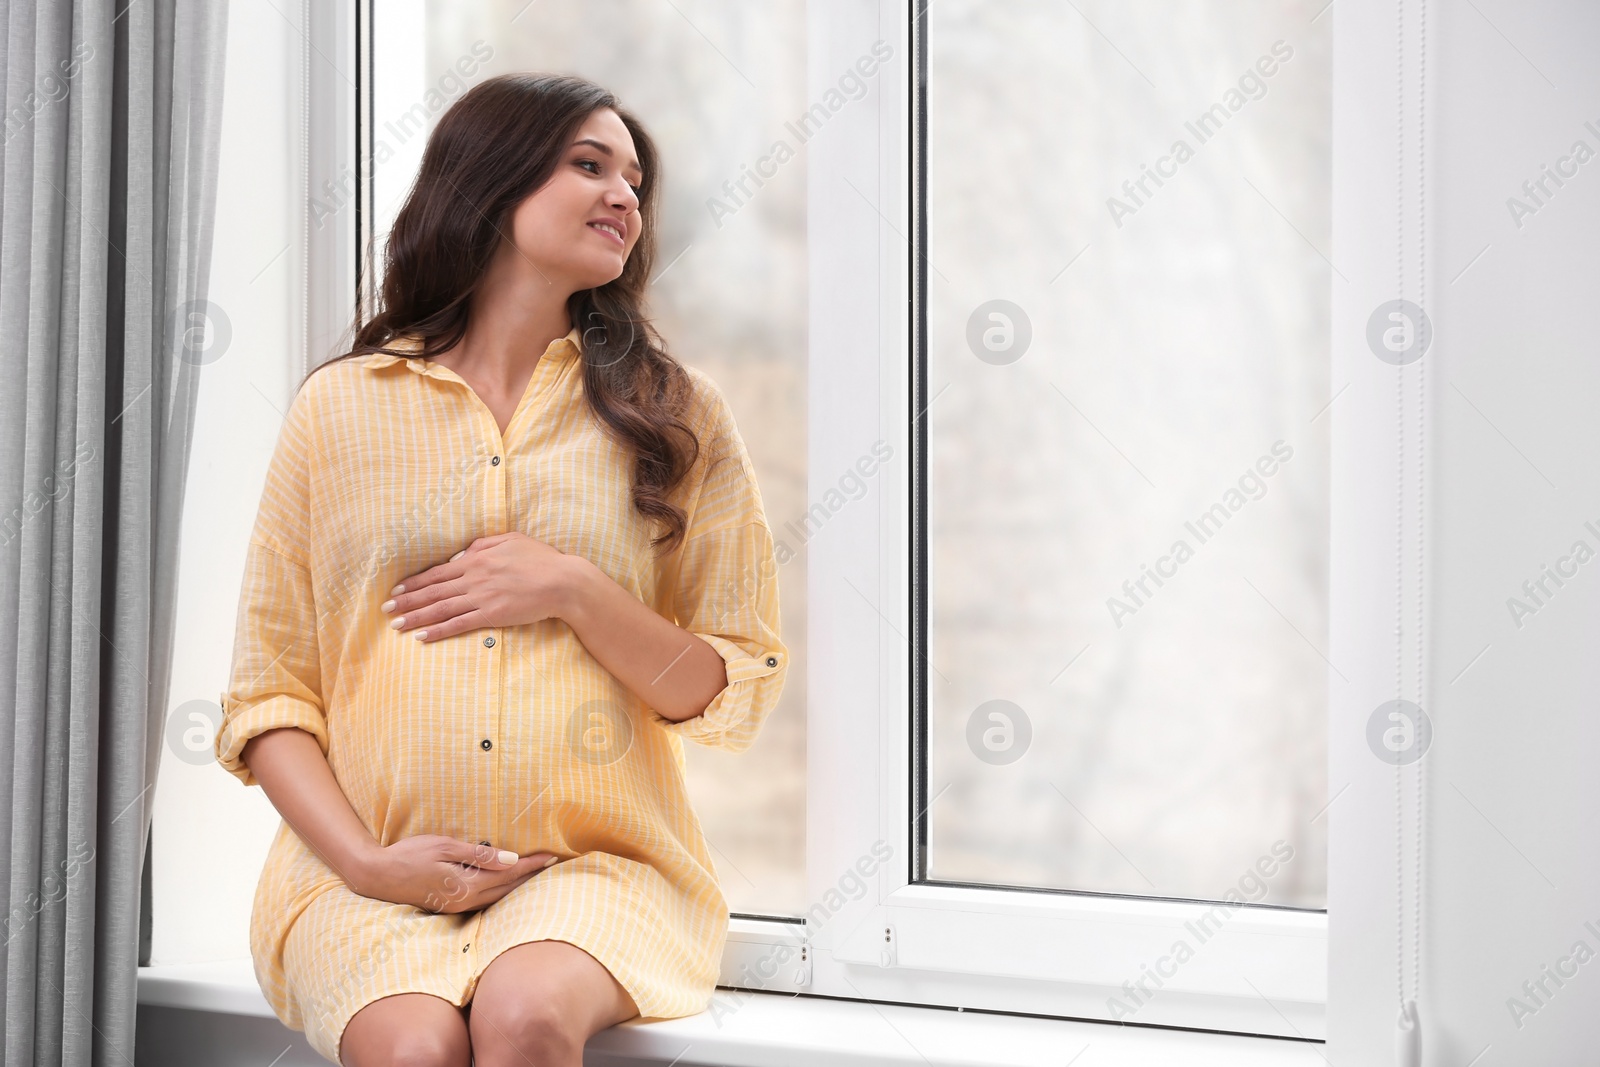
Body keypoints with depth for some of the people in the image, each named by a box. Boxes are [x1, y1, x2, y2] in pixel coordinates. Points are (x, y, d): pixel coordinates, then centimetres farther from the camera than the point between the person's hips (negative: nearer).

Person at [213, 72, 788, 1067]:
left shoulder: (677, 412, 9)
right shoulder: (341, 407, 8)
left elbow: (735, 695, 6)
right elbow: (268, 689, 7)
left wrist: (574, 590, -8)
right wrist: (366, 861, -9)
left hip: (594, 860, 0)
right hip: (370, 878, 0)